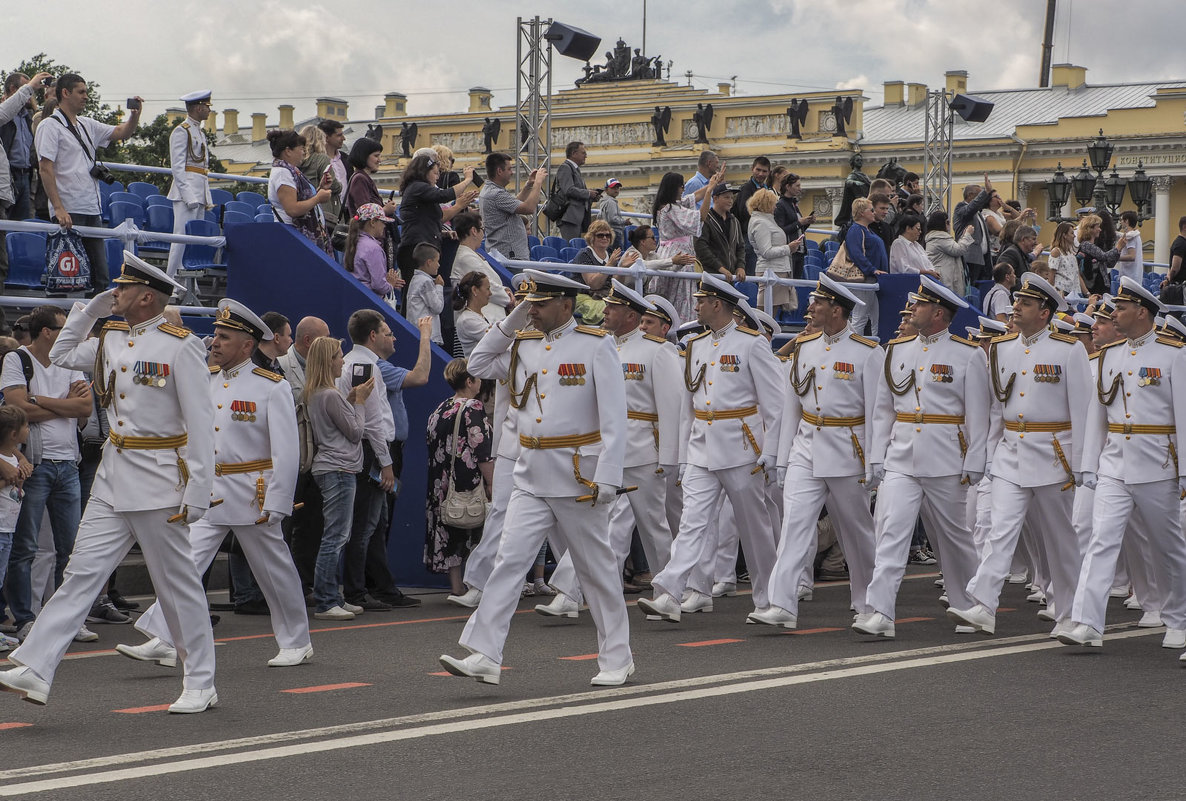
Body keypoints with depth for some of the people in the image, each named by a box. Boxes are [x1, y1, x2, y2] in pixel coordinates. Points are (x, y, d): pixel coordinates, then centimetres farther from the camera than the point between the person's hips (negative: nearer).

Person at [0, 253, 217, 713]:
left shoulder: (179, 347, -12)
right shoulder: (111, 339, 10)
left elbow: (201, 424, -13)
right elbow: (60, 355, 28)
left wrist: (197, 491, -17)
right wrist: (89, 311, 15)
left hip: (158, 482, -7)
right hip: (112, 478, 7)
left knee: (177, 583, 3)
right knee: (82, 572, 1)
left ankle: (201, 684, 14)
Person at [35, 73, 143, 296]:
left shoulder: (87, 125, 18)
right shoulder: (50, 126, -5)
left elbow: (122, 133, 25)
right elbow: (45, 169, -12)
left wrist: (134, 114, 4)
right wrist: (58, 208, -21)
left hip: (92, 211, 8)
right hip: (68, 213, -8)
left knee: (100, 277, 6)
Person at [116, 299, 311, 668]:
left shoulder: (272, 387, -8)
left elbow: (286, 452, -11)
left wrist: (274, 505, -16)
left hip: (251, 493, -5)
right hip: (206, 492, 5)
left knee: (274, 570, 8)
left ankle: (297, 643, 22)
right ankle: (163, 640, -13)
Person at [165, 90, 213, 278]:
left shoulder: (200, 132, 21)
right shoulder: (181, 131, -7)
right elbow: (177, 167, -13)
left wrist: (207, 199, 17)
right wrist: (188, 196, -19)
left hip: (200, 193, 9)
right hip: (186, 191, -9)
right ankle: (171, 279, -11)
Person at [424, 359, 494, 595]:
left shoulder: (439, 410, 10)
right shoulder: (474, 408, -11)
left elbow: (431, 445, 15)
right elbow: (482, 453, -15)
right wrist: (491, 485, -12)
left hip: (441, 485, 7)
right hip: (469, 482, -7)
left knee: (449, 534, 8)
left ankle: (457, 588, 10)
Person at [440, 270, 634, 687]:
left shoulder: (595, 346, -8)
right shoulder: (523, 344, 8)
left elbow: (614, 418, -11)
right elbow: (478, 367, 17)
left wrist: (607, 477, -18)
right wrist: (510, 322, 6)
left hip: (577, 477, -5)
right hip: (531, 477, 5)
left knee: (597, 569, 6)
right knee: (508, 562, -5)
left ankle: (617, 659, 18)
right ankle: (484, 655, -8)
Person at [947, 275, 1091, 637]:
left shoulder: (1069, 350, -6)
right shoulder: (1001, 348, 8)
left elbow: (1082, 411, -6)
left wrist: (1078, 466, -9)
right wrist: (988, 455, 11)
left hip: (1052, 456, -3)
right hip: (1009, 455, 4)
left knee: (1060, 539, 7)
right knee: (1000, 530, -10)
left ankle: (1067, 614, 19)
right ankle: (983, 608, -19)